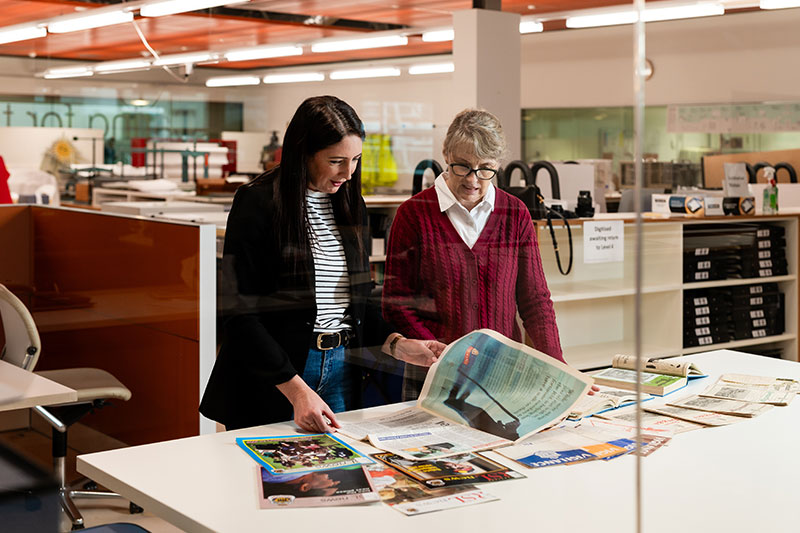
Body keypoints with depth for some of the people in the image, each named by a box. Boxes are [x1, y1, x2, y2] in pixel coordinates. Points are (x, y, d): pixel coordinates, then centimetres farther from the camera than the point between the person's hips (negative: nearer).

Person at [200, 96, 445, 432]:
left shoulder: (351, 204, 9)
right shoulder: (258, 203, -12)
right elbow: (240, 313, -16)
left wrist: (397, 344, -5)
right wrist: (296, 389, -22)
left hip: (341, 374, 6)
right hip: (270, 384, -5)